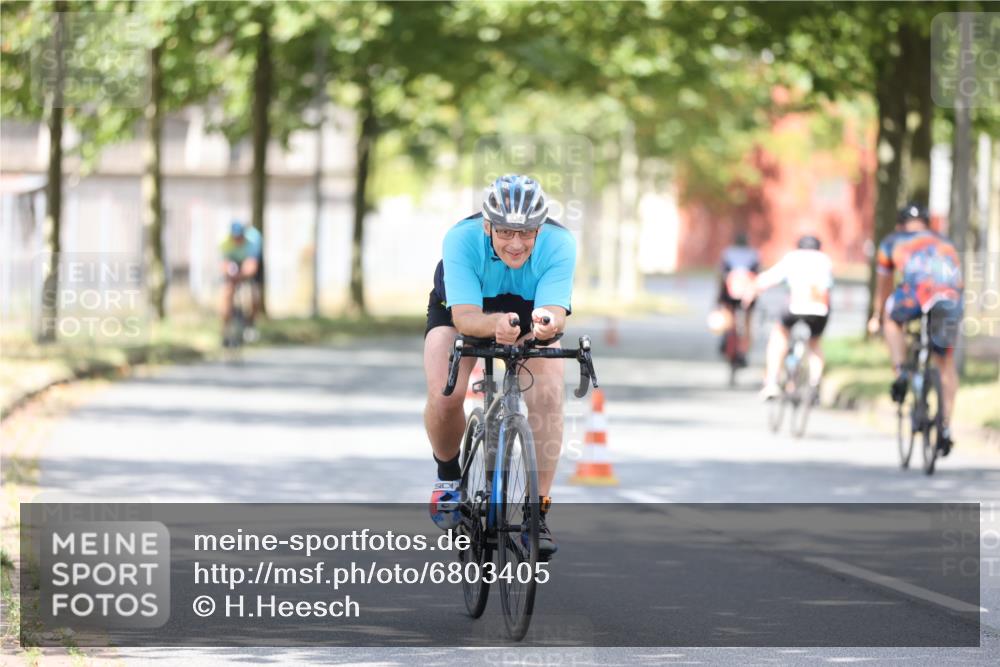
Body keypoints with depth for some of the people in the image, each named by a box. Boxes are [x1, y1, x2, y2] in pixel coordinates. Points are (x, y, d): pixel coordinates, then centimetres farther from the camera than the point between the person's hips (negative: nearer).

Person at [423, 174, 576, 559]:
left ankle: (538, 512, -15)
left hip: (529, 311, 1)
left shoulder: (558, 244, -33)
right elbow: (464, 317, -41)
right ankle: (448, 474, 8)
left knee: (548, 397, -24)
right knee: (444, 397, -24)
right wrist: (496, 324, -63)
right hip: (463, 308, -1)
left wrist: (546, 323, -67)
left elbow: (554, 310, -42)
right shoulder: (462, 240, -36)